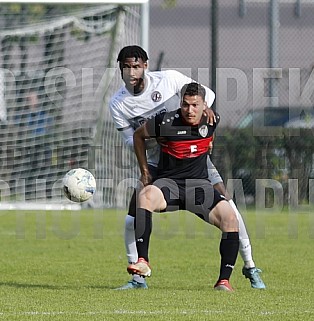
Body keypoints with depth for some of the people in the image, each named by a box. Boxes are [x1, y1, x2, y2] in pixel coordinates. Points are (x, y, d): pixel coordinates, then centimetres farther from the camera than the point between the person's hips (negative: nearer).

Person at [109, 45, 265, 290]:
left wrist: (204, 106, -24)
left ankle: (250, 267, -1)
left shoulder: (168, 79, -13)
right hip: (157, 163, 2)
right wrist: (147, 134, -25)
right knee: (133, 219, -10)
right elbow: (131, 141, -3)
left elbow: (206, 93, 0)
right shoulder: (118, 104, -7)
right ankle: (138, 277, 8)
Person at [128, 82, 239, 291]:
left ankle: (224, 280, -15)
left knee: (230, 218, -22)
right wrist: (145, 170, 10)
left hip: (199, 184, 2)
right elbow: (139, 135, 10)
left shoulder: (212, 121, -2)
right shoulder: (167, 122, -9)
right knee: (146, 195, -37)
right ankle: (143, 262, -40)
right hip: (169, 182, -2)